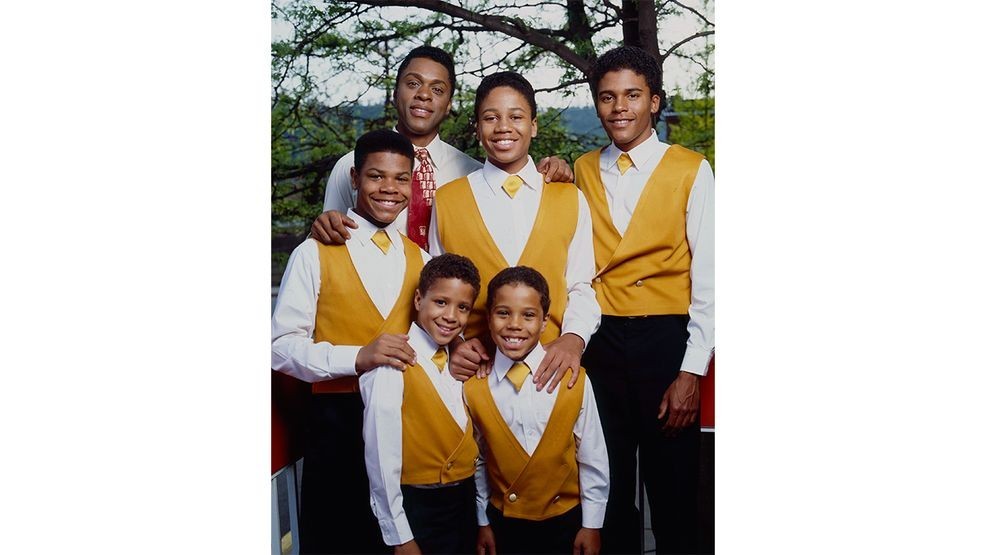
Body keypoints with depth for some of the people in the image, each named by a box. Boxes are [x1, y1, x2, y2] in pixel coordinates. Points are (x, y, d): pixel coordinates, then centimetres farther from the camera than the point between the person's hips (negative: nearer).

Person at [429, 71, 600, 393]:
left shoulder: (570, 200, 5)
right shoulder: (446, 201, 4)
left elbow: (581, 288, 3)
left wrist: (573, 338, -15)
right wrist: (452, 342, -11)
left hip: (550, 366, 1)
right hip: (475, 366, 0)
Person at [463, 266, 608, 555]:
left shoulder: (573, 380, -13)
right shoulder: (473, 387, -8)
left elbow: (593, 460, -5)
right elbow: (477, 461, 3)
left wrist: (591, 526, -1)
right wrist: (483, 523, 9)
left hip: (565, 522, -1)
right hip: (503, 524, 1)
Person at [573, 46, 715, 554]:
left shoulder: (691, 171, -1)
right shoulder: (583, 172, 10)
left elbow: (708, 277, -5)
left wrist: (691, 370, -10)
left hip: (666, 340, -3)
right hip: (600, 341, 3)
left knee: (672, 488, 5)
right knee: (608, 487, 11)